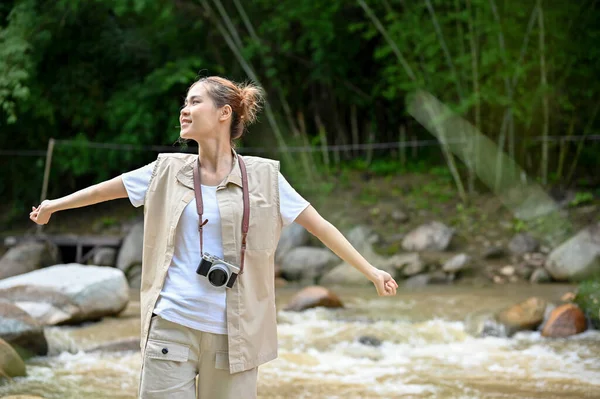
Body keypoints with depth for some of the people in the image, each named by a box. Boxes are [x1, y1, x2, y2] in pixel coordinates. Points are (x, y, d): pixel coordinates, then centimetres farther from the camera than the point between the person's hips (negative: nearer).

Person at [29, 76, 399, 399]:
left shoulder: (263, 176, 1)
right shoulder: (169, 171, 6)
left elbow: (319, 226, 4)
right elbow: (107, 189, 20)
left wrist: (371, 272, 2)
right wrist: (54, 205, 33)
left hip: (233, 333, -1)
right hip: (171, 326, 1)